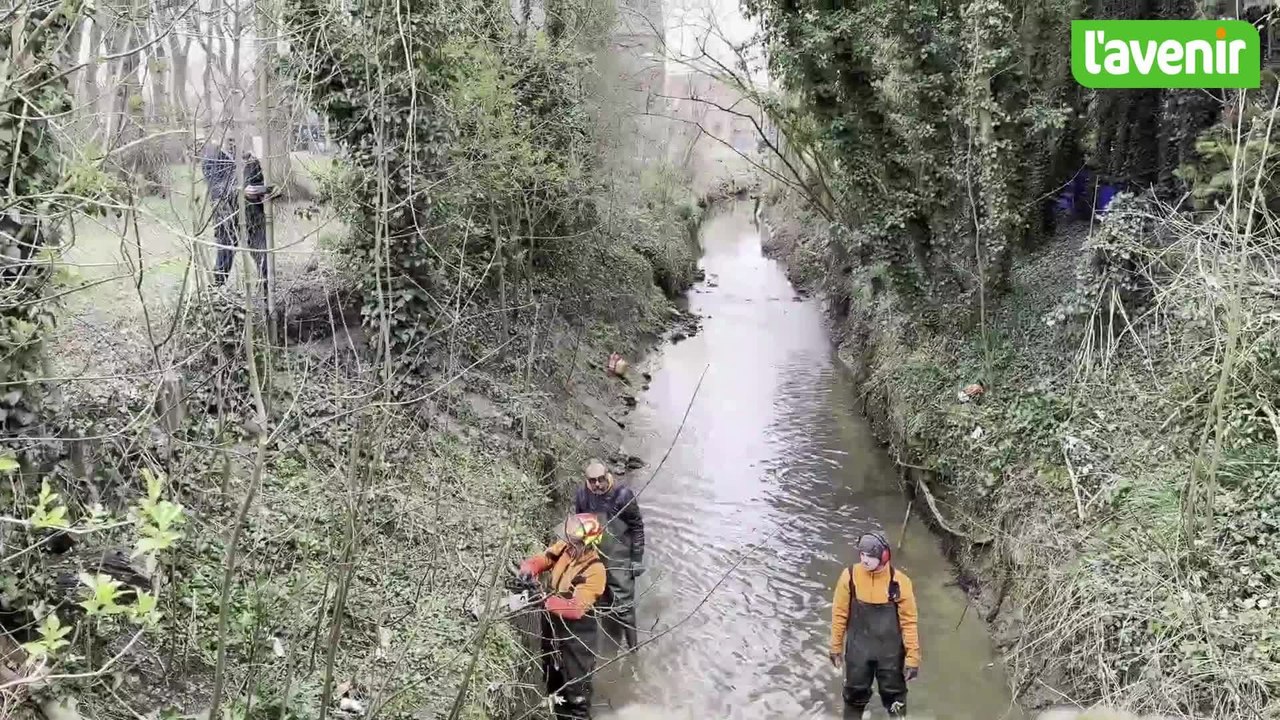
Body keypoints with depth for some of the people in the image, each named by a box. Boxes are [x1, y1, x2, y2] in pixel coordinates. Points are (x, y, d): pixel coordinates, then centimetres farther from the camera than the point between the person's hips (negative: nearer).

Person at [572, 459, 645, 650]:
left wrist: (637, 559, -6)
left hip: (619, 559, -4)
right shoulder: (581, 496, -6)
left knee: (623, 603, -1)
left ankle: (631, 646, 14)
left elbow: (637, 527, -7)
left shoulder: (622, 495, -16)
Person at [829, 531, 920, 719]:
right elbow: (840, 613, -2)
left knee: (894, 695, 13)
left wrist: (912, 656, -9)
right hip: (858, 649, 1)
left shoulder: (899, 581, -17)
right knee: (855, 693, 15)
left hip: (890, 651, -1)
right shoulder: (850, 576, -13)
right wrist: (836, 646, 4)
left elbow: (909, 621, -9)